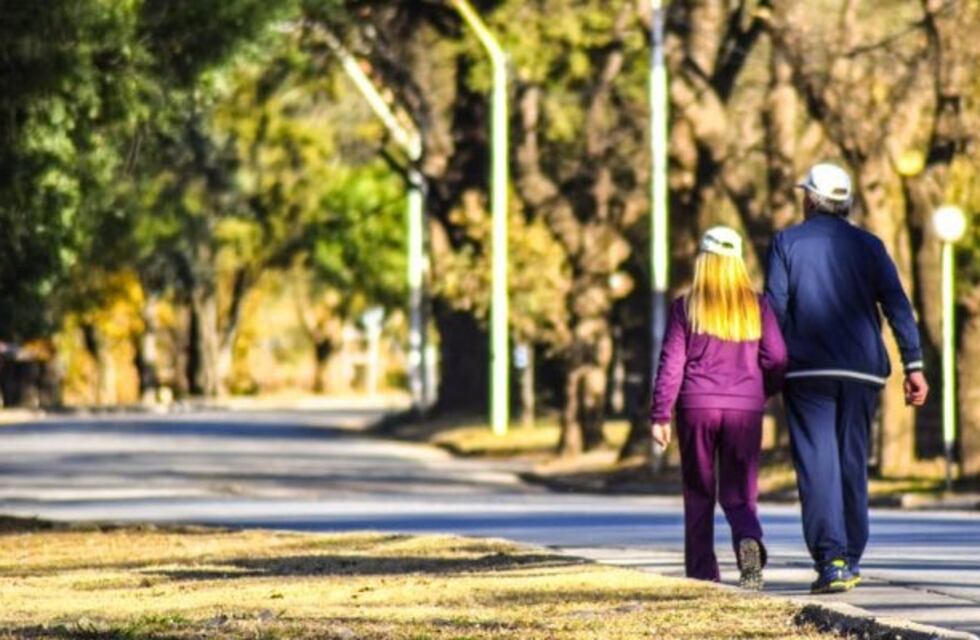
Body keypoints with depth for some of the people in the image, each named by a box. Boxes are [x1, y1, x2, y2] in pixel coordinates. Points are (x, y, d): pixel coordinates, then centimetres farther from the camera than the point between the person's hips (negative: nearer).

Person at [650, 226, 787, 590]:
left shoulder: (687, 307, -1)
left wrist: (660, 415, 0)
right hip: (744, 409, 1)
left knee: (699, 494, 11)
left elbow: (671, 364, -3)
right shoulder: (756, 306, 4)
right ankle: (748, 538, -27)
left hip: (697, 408, -1)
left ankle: (702, 573, 9)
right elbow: (776, 359, 2)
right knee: (739, 494, 5)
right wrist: (762, 392, 21)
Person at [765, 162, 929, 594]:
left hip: (808, 372, -3)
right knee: (853, 464, 13)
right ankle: (851, 560, 17)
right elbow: (898, 307, 1)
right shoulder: (868, 246, 9)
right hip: (862, 372, 3)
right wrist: (913, 366, -1)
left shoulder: (787, 243, 2)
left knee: (817, 465, -6)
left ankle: (831, 560, -20)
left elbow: (775, 309, -3)